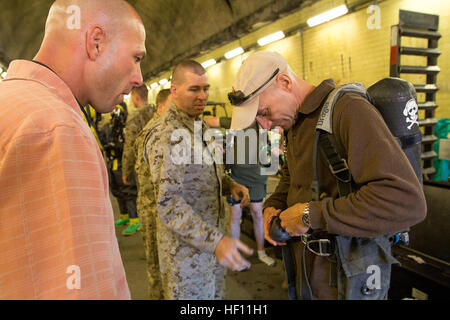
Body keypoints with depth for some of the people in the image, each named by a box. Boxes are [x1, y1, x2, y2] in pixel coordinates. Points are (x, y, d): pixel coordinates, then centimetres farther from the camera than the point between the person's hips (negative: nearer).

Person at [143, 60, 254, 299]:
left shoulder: (200, 127, 8)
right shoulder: (164, 134, -20)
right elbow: (168, 204, -25)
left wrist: (229, 184, -2)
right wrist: (215, 241, -32)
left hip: (214, 243, 8)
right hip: (185, 251, -8)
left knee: (214, 294, 22)